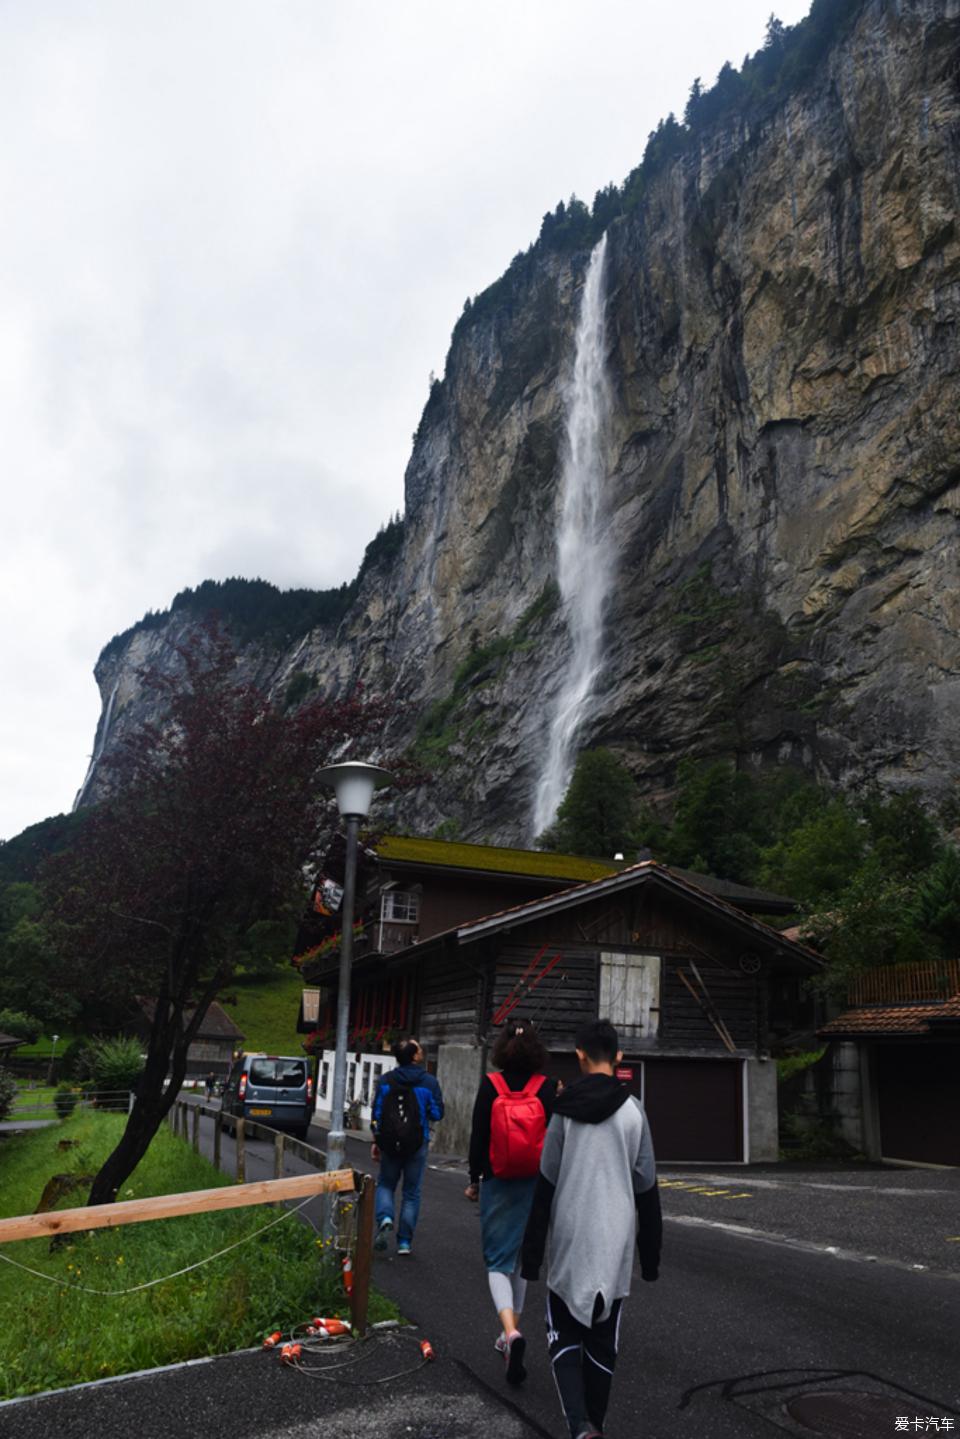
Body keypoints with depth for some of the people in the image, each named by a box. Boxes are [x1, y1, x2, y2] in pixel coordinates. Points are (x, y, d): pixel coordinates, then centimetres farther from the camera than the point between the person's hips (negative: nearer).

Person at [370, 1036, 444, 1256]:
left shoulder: (385, 1080, -3)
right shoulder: (429, 1082, -9)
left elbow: (377, 1112, 0)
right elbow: (437, 1114, -5)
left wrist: (376, 1140, 9)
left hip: (389, 1143, 1)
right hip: (417, 1144, -1)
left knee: (385, 1184, 19)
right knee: (412, 1192, 12)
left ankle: (385, 1219, -8)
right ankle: (404, 1241, 12)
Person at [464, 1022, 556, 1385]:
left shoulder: (490, 1086, -8)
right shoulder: (548, 1087, -6)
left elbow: (478, 1137, -5)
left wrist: (474, 1180, 6)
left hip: (497, 1182, -2)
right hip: (534, 1183, 2)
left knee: (498, 1260, 6)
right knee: (523, 1257, 19)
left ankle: (511, 1331, -16)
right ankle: (510, 1334, 30)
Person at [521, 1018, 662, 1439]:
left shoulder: (565, 1111, -6)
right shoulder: (633, 1111, -3)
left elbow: (545, 1188, -4)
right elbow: (647, 1191, 1)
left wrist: (531, 1255, 2)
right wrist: (651, 1256, 12)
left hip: (570, 1242, -1)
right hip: (615, 1243, 1)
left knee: (564, 1334, 12)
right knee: (603, 1341, 16)